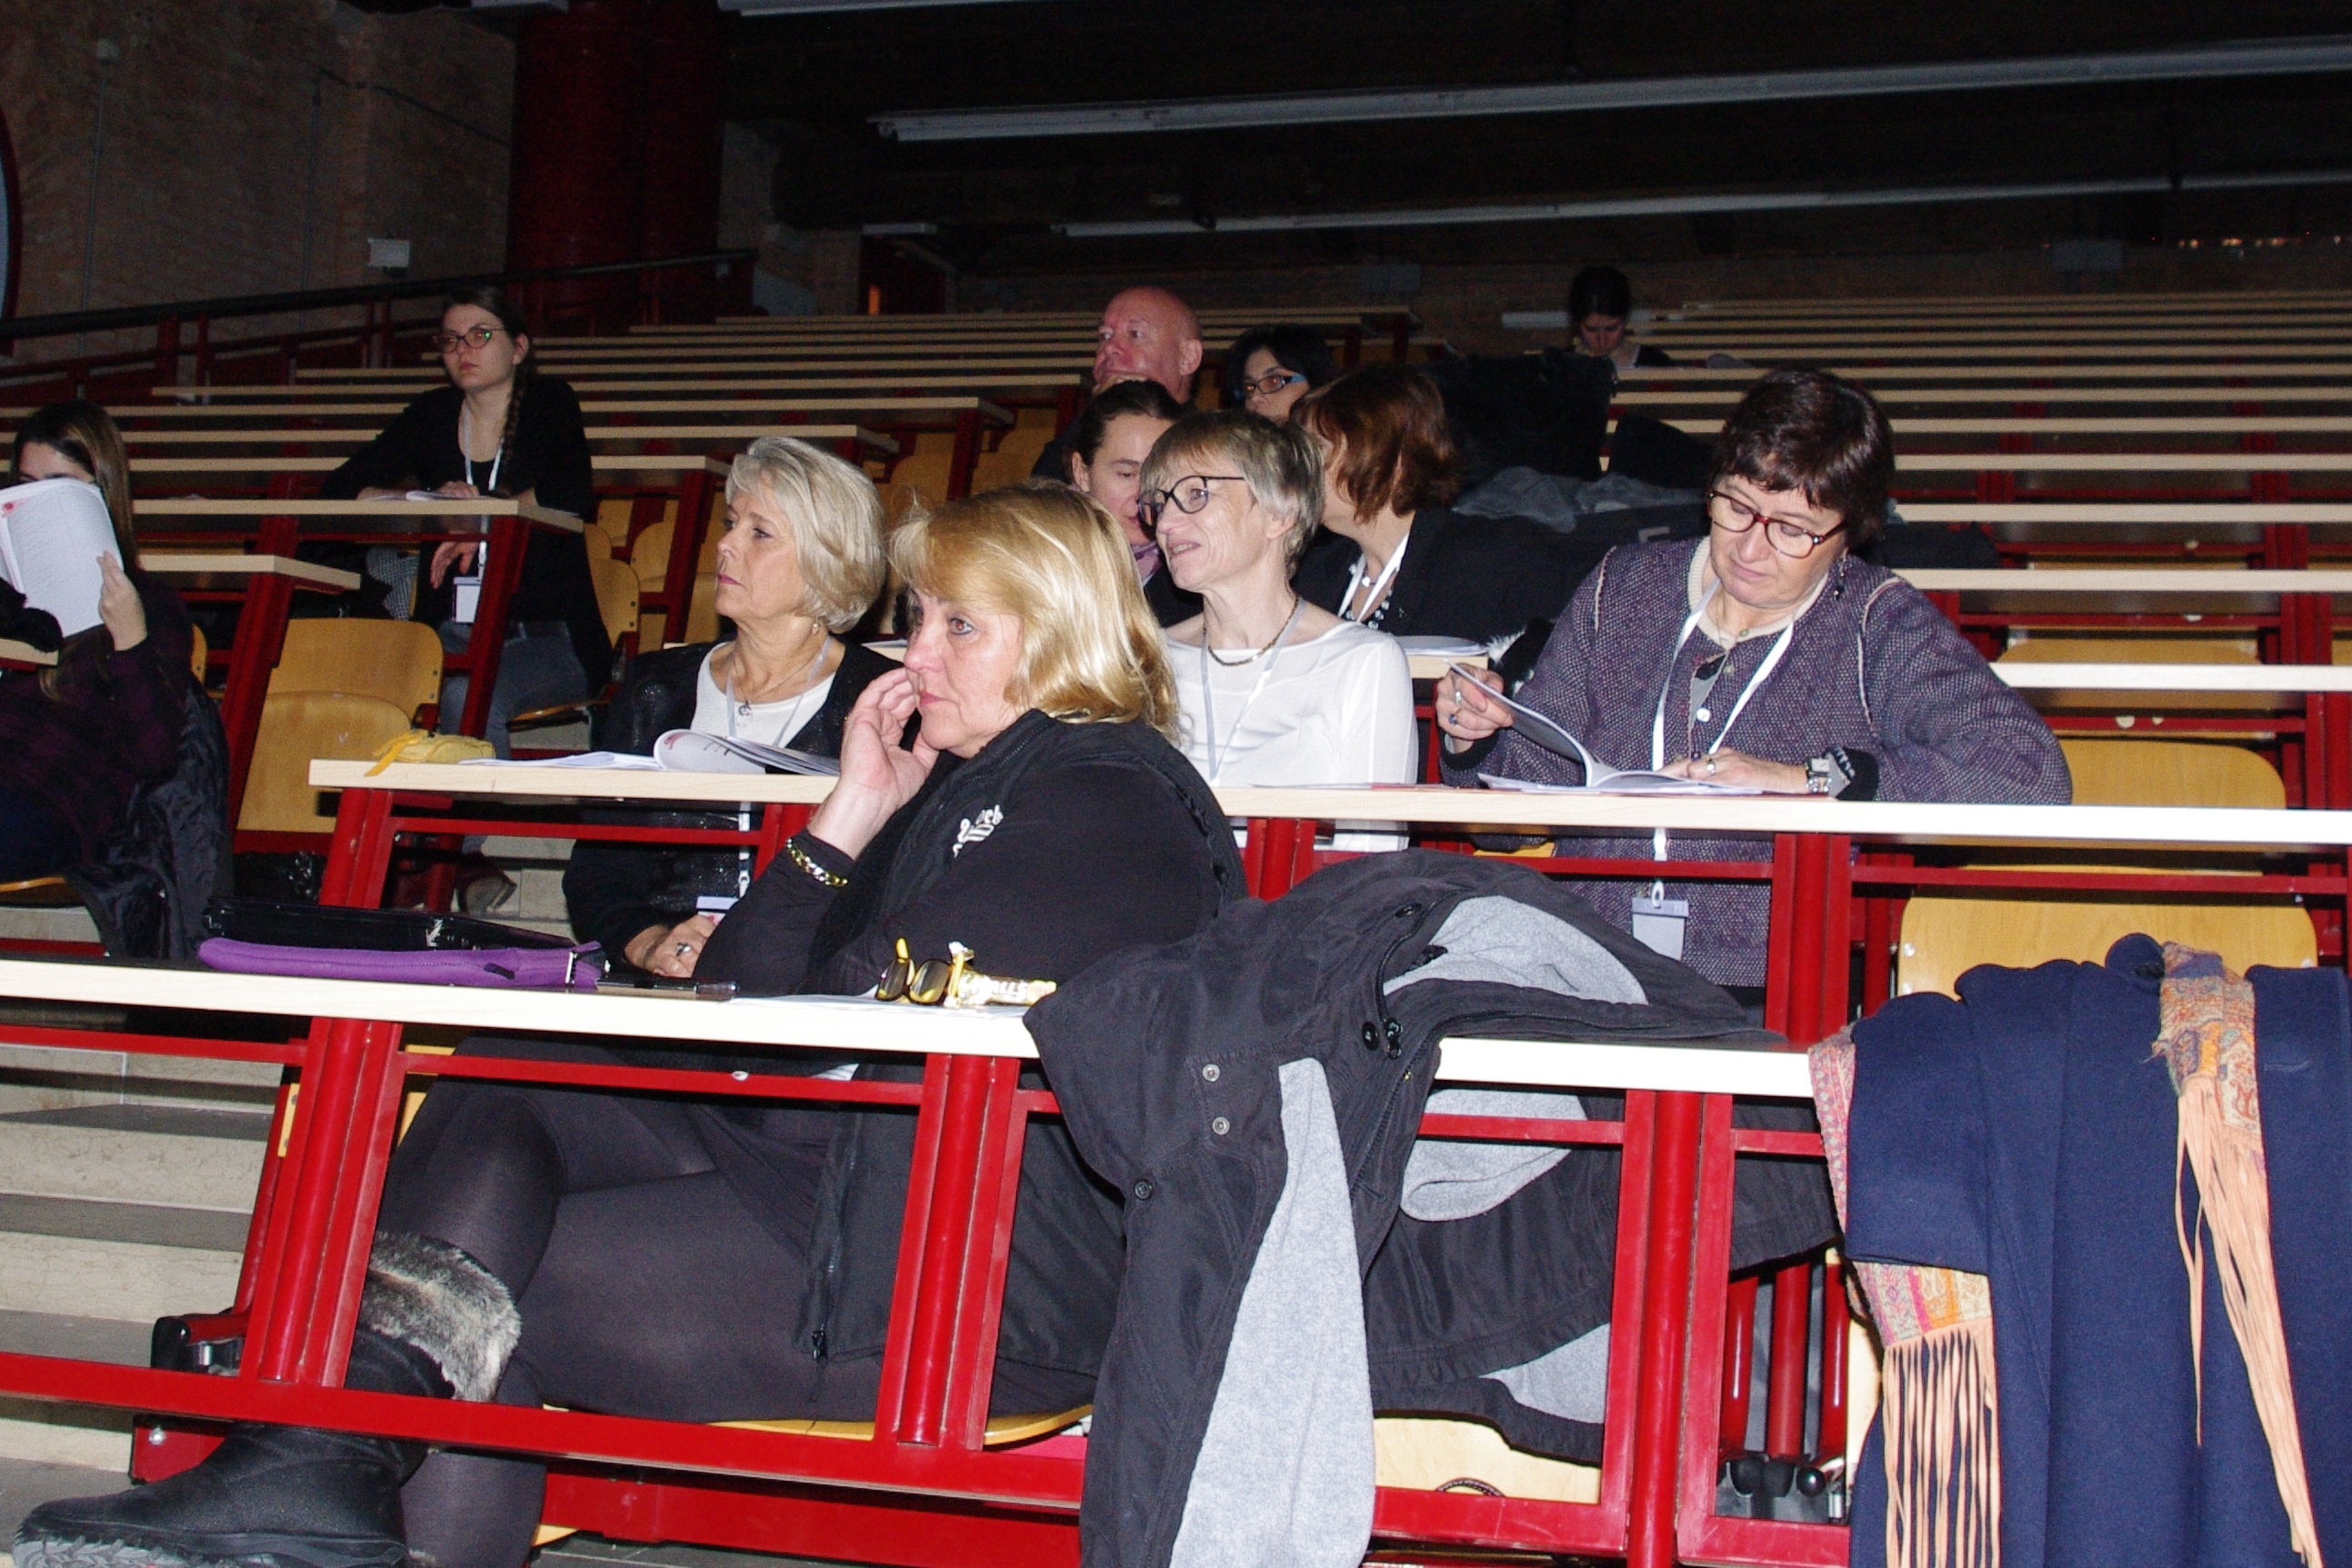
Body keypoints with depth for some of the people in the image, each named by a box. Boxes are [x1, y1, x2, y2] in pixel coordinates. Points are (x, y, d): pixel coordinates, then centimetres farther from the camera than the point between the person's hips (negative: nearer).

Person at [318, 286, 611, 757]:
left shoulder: (549, 402, 3)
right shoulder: (433, 414, 13)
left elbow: (572, 497, -15)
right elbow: (339, 490, 7)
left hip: (547, 637, -3)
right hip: (453, 635, 4)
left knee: (466, 697, -33)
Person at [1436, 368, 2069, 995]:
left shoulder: (1880, 627, 2)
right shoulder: (1622, 588, 12)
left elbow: (2033, 773, -14)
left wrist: (1810, 778, -17)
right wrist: (1475, 742, -6)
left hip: (1779, 999, -3)